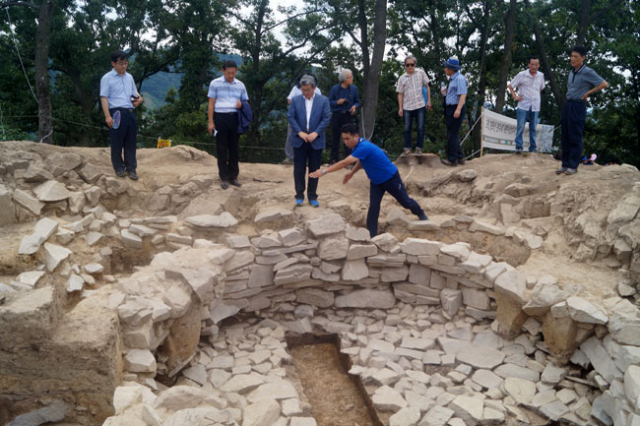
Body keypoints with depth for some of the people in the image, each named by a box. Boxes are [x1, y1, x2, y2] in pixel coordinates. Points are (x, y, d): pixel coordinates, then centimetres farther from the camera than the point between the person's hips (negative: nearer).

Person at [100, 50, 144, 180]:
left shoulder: (129, 77, 17)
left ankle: (131, 168, 12)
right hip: (117, 113, -5)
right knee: (117, 142, 1)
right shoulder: (107, 78, 0)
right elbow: (104, 98, -6)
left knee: (131, 142, 6)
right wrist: (107, 116, -16)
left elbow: (135, 93, 28)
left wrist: (139, 99, 3)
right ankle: (119, 168, 13)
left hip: (130, 112, 5)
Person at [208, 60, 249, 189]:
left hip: (235, 118, 3)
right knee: (221, 149, 1)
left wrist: (241, 104, -7)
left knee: (234, 148, 7)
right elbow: (211, 104, -1)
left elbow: (245, 102, 18)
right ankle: (224, 178, 8)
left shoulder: (240, 85, 10)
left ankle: (233, 176, 16)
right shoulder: (215, 83, -1)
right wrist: (211, 122, -7)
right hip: (220, 118, -3)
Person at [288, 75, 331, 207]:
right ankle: (299, 195, 13)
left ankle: (312, 196, 15)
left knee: (314, 169, 5)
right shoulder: (295, 100, 3)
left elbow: (326, 118, -4)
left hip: (316, 140, 0)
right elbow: (291, 117, -1)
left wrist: (316, 133, -14)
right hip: (299, 140, 1)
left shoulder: (323, 100, 1)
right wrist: (300, 132, -14)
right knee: (299, 169, 3)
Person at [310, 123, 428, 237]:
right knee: (373, 207, -5)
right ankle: (371, 235, 0)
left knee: (405, 201, 11)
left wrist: (324, 171, -41)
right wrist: (352, 173, 1)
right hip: (376, 181, 7)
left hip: (391, 178, -7)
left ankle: (421, 214, 40)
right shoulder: (357, 146, -8)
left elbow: (344, 163, -43)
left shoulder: (364, 147, -38)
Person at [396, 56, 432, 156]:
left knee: (420, 128, 1)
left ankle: (418, 148, 10)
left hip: (420, 106, -1)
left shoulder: (421, 72, 2)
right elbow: (400, 94, 5)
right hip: (407, 107, 1)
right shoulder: (402, 78, 3)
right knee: (407, 129, 5)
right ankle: (407, 148, 15)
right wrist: (400, 108, -1)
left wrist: (429, 101, 1)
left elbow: (427, 87, 7)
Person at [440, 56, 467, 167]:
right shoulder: (452, 79, 16)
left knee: (452, 135, -5)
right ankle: (460, 157, 24)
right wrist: (446, 93, 12)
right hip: (450, 109, 10)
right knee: (453, 134, 16)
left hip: (455, 110, -10)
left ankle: (452, 159, 3)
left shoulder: (460, 78, -13)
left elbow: (463, 95, -22)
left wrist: (458, 109, -30)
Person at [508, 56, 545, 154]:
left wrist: (536, 96, 14)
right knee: (520, 127, -6)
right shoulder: (522, 75, -4)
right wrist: (515, 97, -5)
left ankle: (532, 148, 14)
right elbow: (510, 85, 3)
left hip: (535, 106, 3)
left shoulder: (541, 76, 8)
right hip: (523, 105, -3)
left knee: (533, 128, 8)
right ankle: (518, 147, 1)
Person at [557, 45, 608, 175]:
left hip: (578, 106, -7)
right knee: (565, 137, 7)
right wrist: (567, 104, 14)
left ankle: (573, 166, 2)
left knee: (575, 137, -4)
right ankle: (565, 164, 13)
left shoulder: (588, 72, -9)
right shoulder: (571, 72, 12)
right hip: (567, 105, 7)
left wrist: (588, 93, -7)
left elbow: (604, 84, -10)